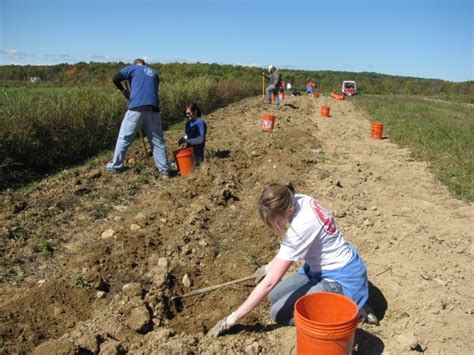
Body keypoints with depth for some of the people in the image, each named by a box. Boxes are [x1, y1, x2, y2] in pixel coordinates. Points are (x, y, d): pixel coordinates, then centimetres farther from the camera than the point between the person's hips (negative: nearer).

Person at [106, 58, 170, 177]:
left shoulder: (132, 68, 12)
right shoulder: (154, 74, 25)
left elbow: (115, 78, -1)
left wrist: (123, 90, 15)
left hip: (136, 108, -3)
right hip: (153, 109, 3)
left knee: (124, 138, 8)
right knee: (157, 141, 7)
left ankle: (115, 166, 17)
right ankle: (164, 170, 7)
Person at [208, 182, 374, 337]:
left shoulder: (301, 227, -34)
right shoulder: (297, 201, -12)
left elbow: (269, 282, -32)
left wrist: (232, 319, -27)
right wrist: (272, 265, 15)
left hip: (342, 279, -8)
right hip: (321, 268, 9)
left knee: (279, 312, -11)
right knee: (275, 296, 9)